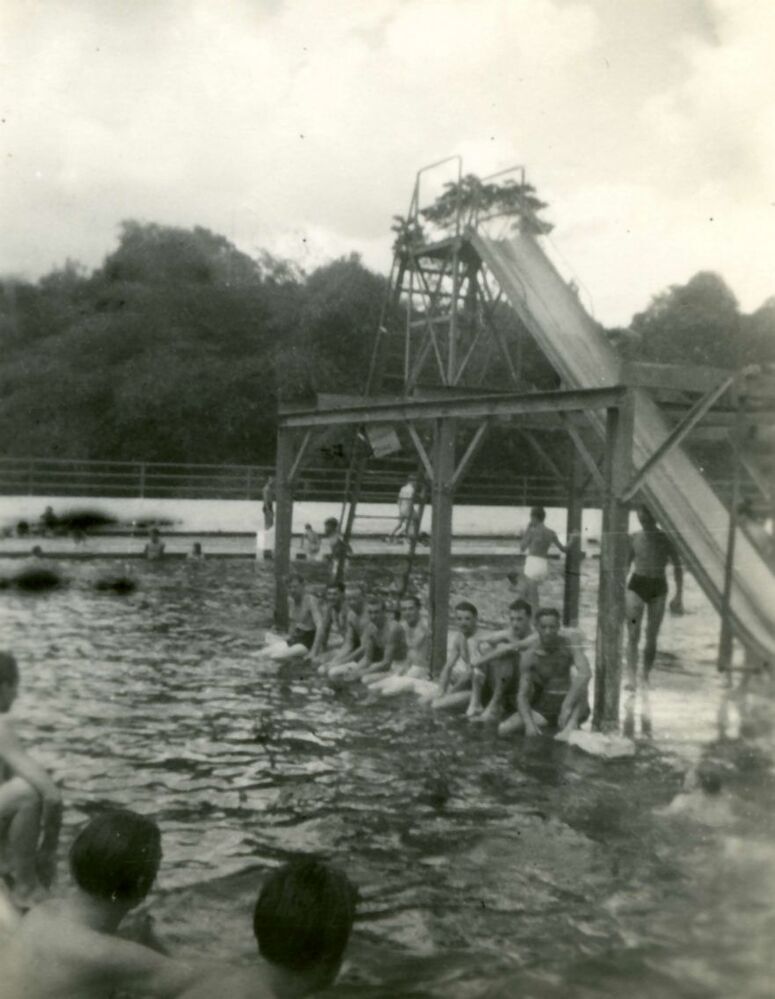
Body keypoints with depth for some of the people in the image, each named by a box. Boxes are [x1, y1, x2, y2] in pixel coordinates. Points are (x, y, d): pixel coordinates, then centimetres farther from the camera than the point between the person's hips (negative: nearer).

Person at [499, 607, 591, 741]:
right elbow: (522, 695, -9)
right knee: (503, 729, -20)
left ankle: (570, 726, -39)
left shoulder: (570, 645, -11)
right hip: (544, 710, 2)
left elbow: (586, 674, -29)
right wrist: (529, 723, -28)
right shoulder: (528, 657, -5)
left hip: (573, 709, -2)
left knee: (575, 671, -29)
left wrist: (567, 706, -38)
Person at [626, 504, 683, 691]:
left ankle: (646, 677, 14)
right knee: (633, 635, -9)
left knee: (652, 636, 4)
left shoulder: (665, 540, -2)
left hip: (658, 587, 0)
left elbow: (677, 567, 3)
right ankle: (631, 677, -12)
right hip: (636, 585, 0)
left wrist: (678, 596, -1)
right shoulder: (634, 539, 2)